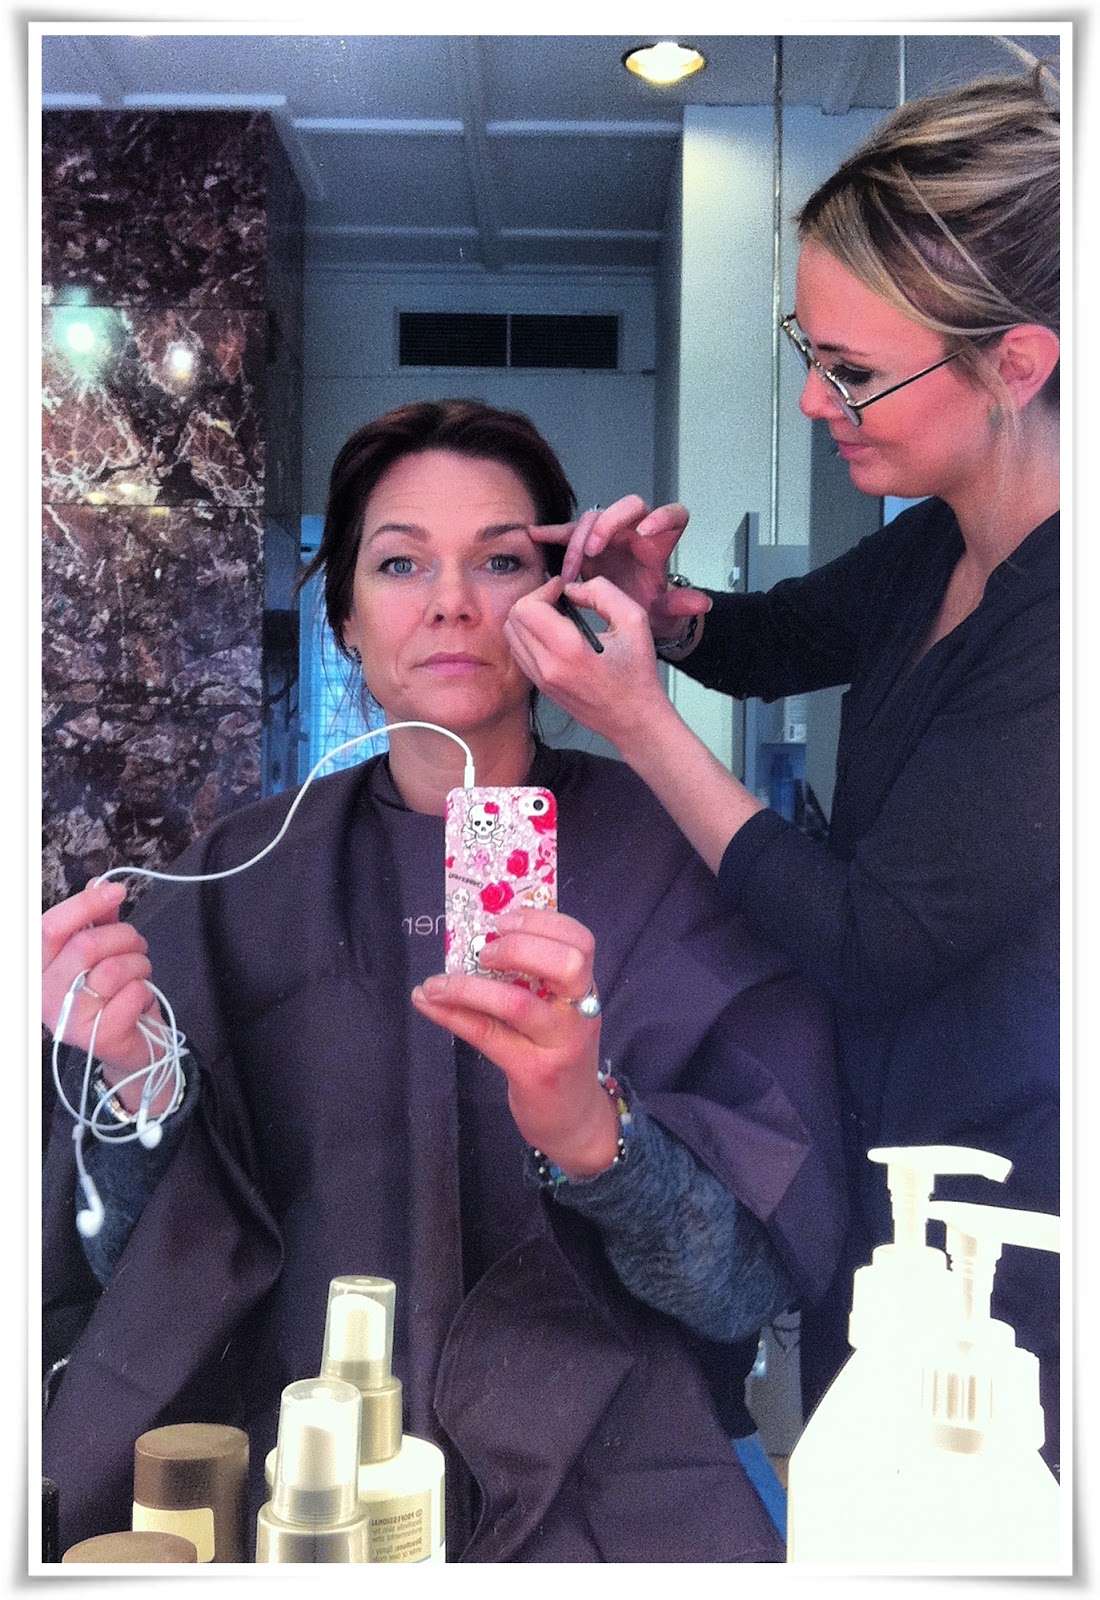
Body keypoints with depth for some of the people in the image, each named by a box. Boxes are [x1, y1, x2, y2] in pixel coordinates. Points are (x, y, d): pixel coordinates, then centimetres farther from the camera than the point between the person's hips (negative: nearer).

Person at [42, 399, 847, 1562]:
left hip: (603, 1496, 0)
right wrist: (139, 1092, -14)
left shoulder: (679, 863, 0)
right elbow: (152, 1274, 6)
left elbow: (760, 1272, -7)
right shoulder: (236, 888, 7)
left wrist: (592, 1129, -26)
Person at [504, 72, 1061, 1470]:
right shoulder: (943, 544, -2)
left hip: (1007, 1250, -8)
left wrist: (637, 718, -21)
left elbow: (869, 947, -25)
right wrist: (660, 605, -5)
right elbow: (773, 642, 18)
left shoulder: (1056, 620, -29)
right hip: (884, 1175, 8)